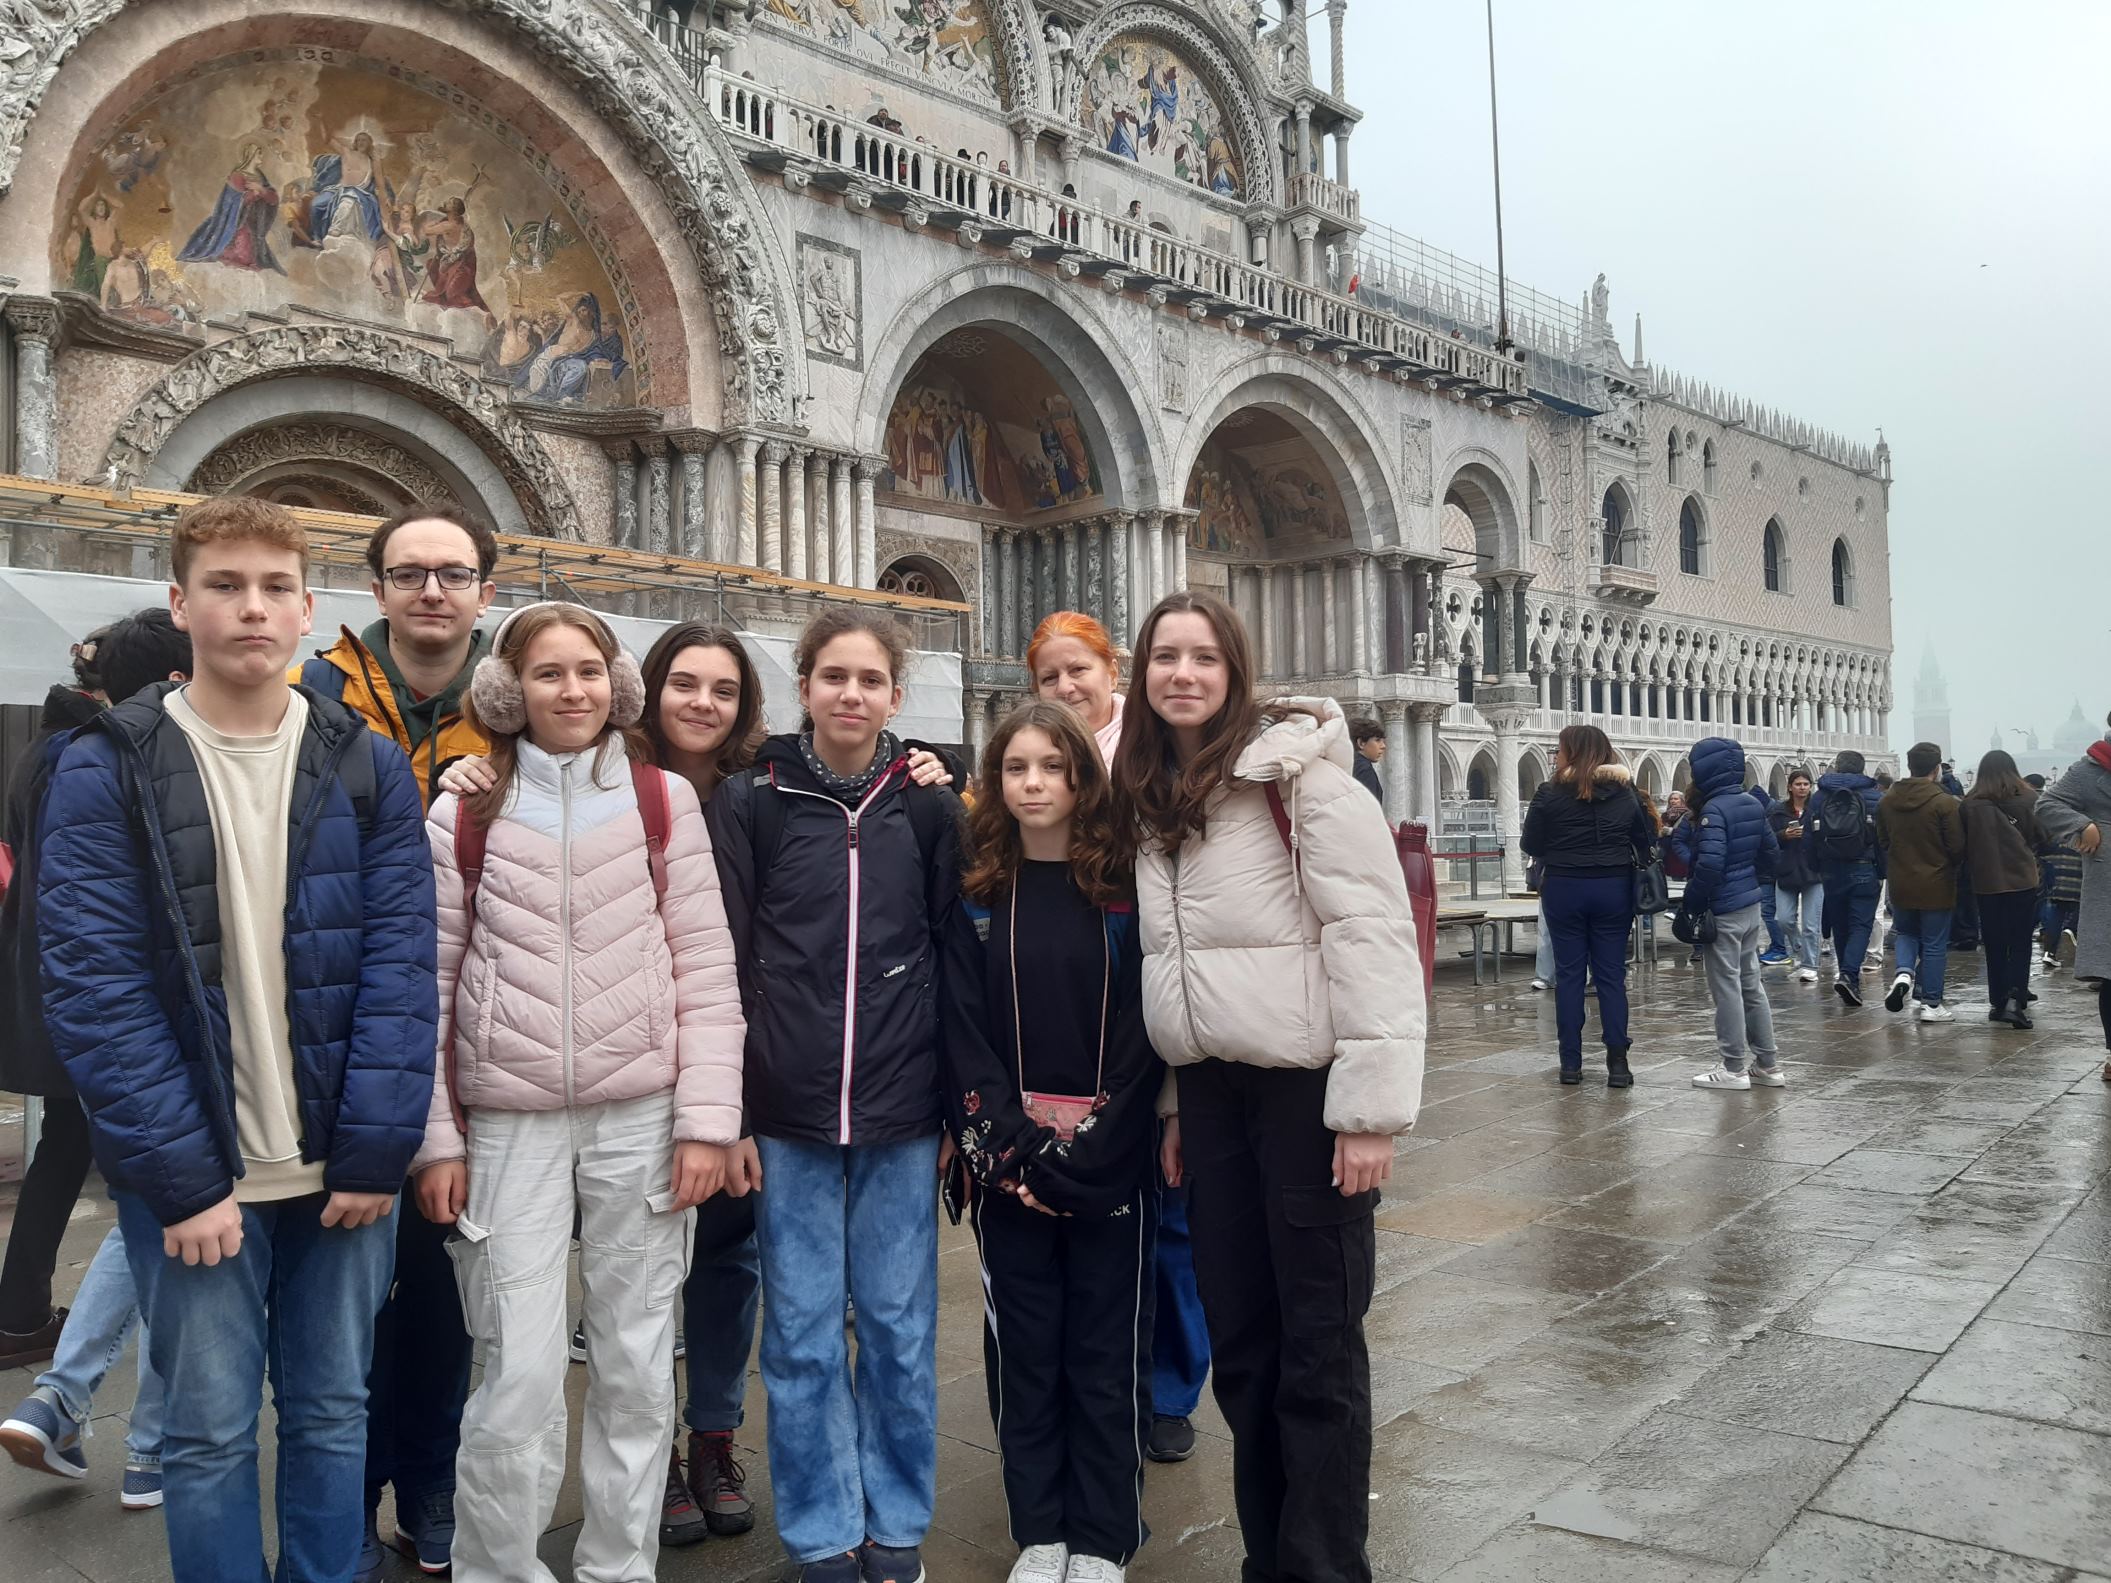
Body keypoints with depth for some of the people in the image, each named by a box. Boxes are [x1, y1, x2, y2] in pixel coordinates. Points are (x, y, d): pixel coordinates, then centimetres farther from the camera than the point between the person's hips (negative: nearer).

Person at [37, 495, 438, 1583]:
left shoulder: (368, 769, 2)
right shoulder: (109, 770, -4)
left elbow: (400, 965, -2)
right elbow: (96, 985, -9)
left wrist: (376, 1153, -10)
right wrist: (180, 1179, -14)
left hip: (343, 1167, 2)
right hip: (195, 1170, -2)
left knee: (332, 1413, 14)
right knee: (210, 1431, 7)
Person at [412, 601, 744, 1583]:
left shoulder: (664, 801, 2)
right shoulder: (464, 815, 3)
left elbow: (706, 970, 1)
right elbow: (431, 983, 4)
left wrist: (705, 1120, -5)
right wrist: (435, 1138, 1)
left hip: (640, 1116, 1)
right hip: (509, 1125, 0)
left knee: (636, 1364, 8)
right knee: (520, 1373, -1)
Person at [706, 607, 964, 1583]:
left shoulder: (928, 806, 3)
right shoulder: (750, 802, 0)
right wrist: (723, 1108, -3)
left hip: (901, 1115, 1)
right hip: (787, 1113, -1)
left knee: (900, 1325, 10)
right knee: (800, 1334, 8)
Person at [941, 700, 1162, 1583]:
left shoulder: (1125, 890, -1)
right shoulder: (975, 898, 4)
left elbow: (1142, 1035, -5)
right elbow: (964, 1037, -1)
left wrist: (1081, 1158, -13)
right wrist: (1010, 1152, -12)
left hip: (1110, 1168, -1)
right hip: (1007, 1169, 1)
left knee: (1107, 1354, 6)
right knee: (1023, 1351, 9)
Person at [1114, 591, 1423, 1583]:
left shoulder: (1295, 767, -10)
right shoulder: (1150, 799, 11)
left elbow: (1371, 931, -15)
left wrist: (1371, 1104, -19)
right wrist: (1175, 1103, 14)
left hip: (1306, 1083, -6)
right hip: (1213, 1091, 7)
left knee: (1319, 1346, 3)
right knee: (1240, 1341, 14)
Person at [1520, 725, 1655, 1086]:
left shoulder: (1550, 795, -8)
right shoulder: (1625, 792, 2)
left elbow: (1530, 845, -3)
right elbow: (1646, 842, 7)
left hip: (1564, 889, -2)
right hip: (1614, 889, 2)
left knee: (1569, 973, 5)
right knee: (1611, 974, 5)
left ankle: (1571, 1063, 7)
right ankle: (1617, 1063, 3)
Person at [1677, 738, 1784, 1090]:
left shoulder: (1713, 810, -18)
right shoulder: (1753, 804, 8)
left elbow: (1709, 863, -26)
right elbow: (1769, 850, 16)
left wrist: (1691, 902, -16)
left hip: (1723, 912, -9)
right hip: (1751, 907, 9)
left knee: (1726, 987, -1)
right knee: (1751, 984, 15)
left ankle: (1734, 1068, 5)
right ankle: (1768, 1064, 20)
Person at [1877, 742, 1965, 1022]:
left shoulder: (1887, 801, -1)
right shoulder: (1945, 803, -16)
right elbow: (1957, 847, -11)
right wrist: (1949, 866, 10)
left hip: (1900, 883, 4)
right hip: (1935, 884, -4)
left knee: (1907, 933, 23)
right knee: (1934, 945, 6)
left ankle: (1904, 973, -3)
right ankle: (1931, 1004, 12)